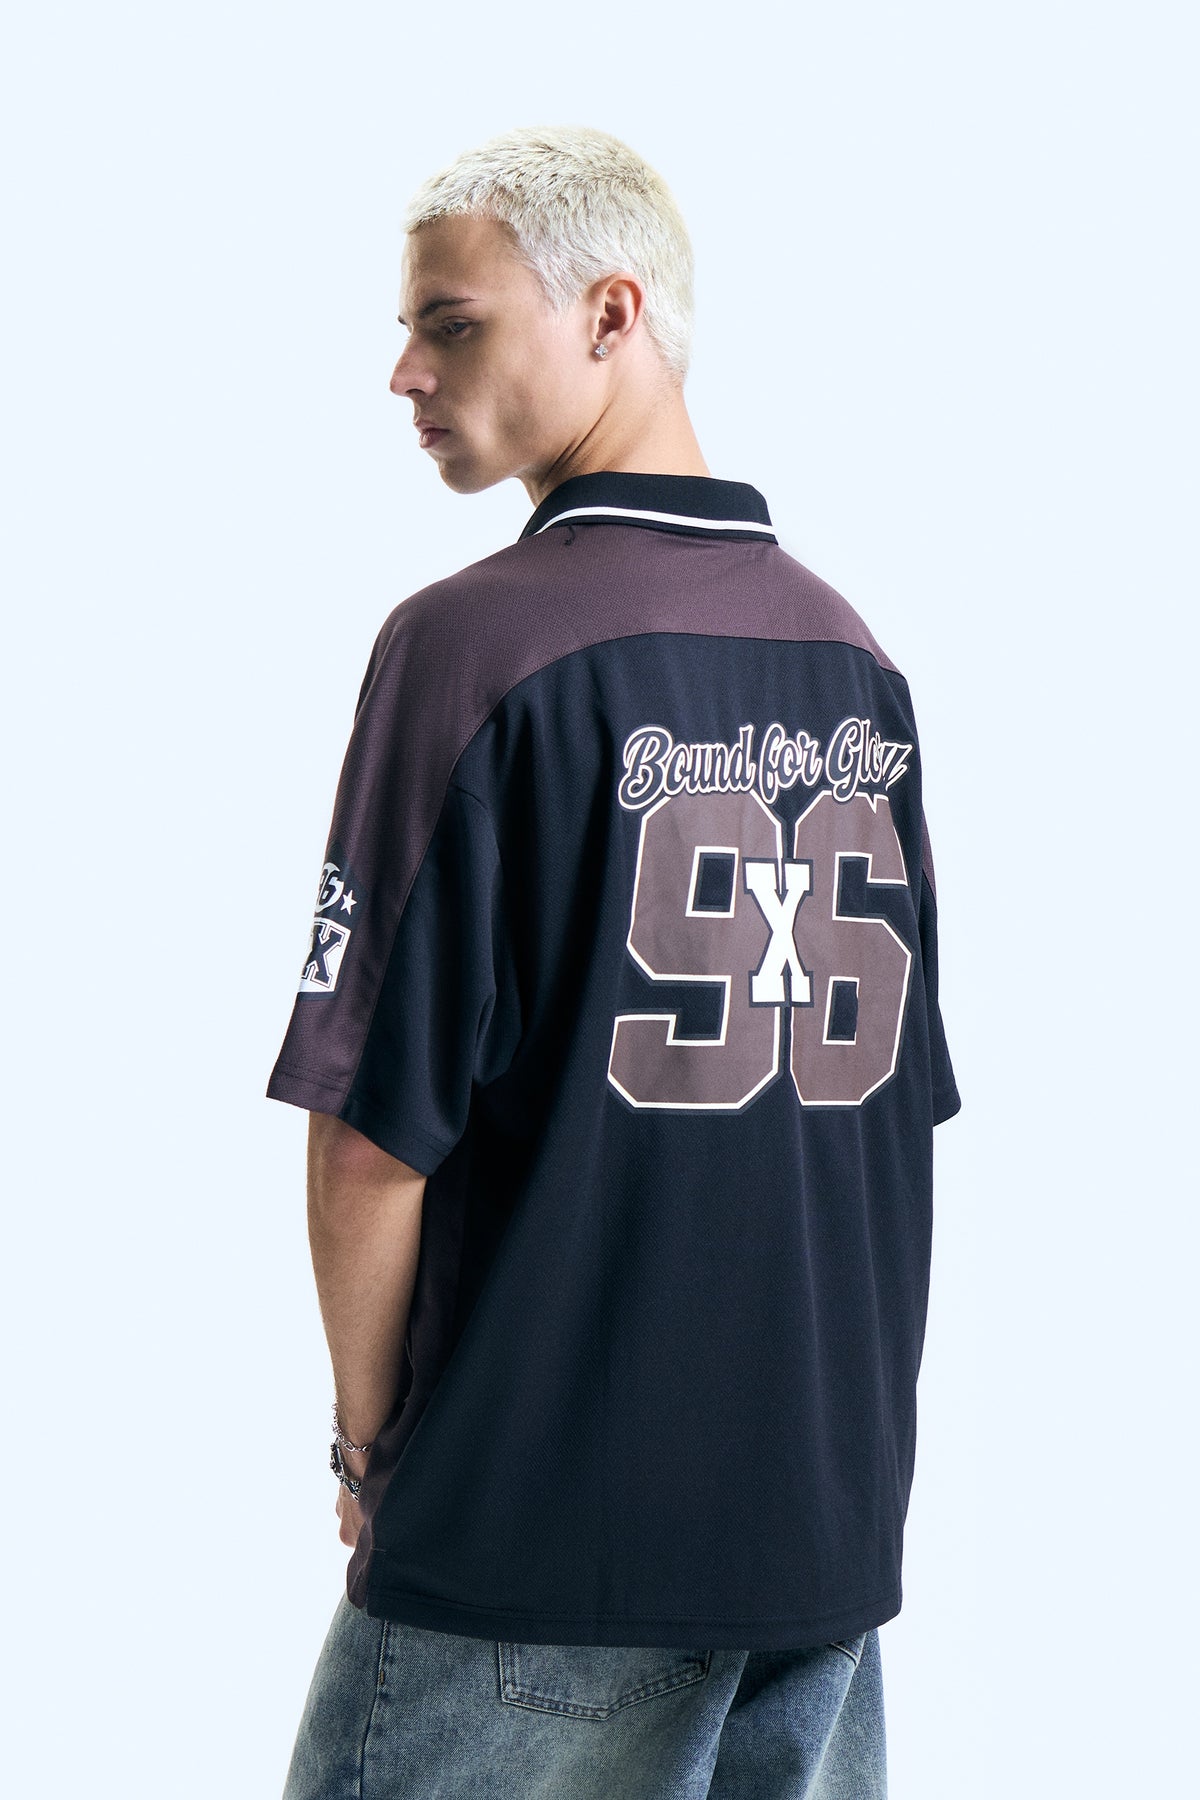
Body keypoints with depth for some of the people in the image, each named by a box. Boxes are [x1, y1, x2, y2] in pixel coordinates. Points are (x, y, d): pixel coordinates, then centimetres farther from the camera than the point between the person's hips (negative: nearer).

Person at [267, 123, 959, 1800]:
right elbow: (902, 1104, 11)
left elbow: (375, 1129, -15)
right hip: (839, 1509, 6)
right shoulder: (857, 655, 6)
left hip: (545, 1534, -6)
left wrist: (370, 1440, 0)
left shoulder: (477, 640, -14)